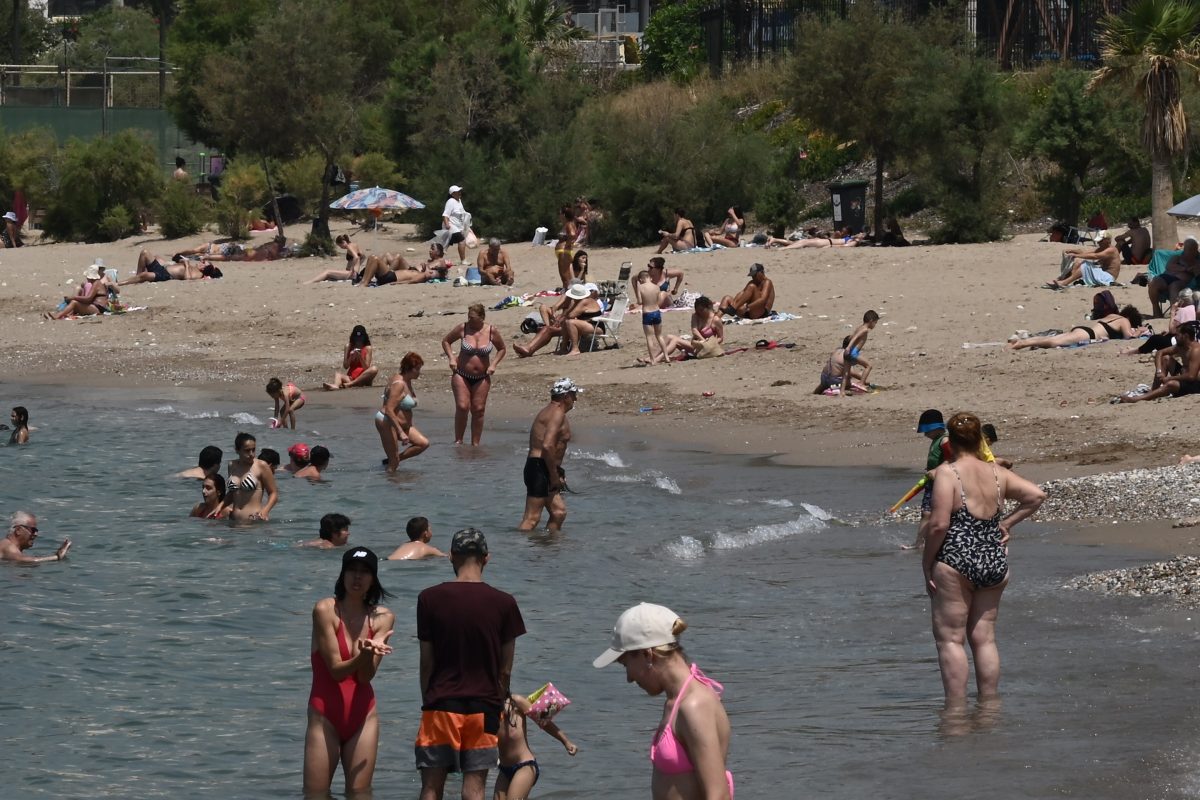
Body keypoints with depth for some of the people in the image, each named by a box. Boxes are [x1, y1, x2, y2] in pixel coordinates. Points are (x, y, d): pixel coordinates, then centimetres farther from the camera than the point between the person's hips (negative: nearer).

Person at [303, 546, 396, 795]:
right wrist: (363, 655, -32)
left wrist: (370, 654, -28)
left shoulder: (382, 618, 2)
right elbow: (336, 669, -13)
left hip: (363, 716, 3)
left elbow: (366, 675, -6)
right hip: (325, 716, -3)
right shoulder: (325, 610, -8)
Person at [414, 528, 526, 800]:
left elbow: (427, 663, 0)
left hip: (441, 705, -1)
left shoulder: (429, 599, -4)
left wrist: (427, 702, 10)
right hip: (484, 706, 1)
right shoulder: (503, 603, -3)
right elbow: (505, 669, 1)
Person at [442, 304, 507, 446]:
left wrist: (494, 364, -2)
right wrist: (451, 358, -6)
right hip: (461, 375, -1)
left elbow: (502, 349, 11)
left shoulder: (491, 331, -4)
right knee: (462, 407, -13)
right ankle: (458, 440, -2)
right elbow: (446, 341, 7)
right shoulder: (463, 329, -7)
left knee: (478, 410, 2)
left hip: (482, 378, 2)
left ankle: (475, 443, 11)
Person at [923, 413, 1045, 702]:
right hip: (994, 563, 6)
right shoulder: (997, 473, 8)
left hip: (956, 562, -6)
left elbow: (939, 525, -15)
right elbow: (1036, 495, 7)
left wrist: (926, 564, -5)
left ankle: (956, 707, -4)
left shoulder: (947, 473, -9)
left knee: (950, 638, 0)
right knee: (984, 638, 12)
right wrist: (1006, 523, 11)